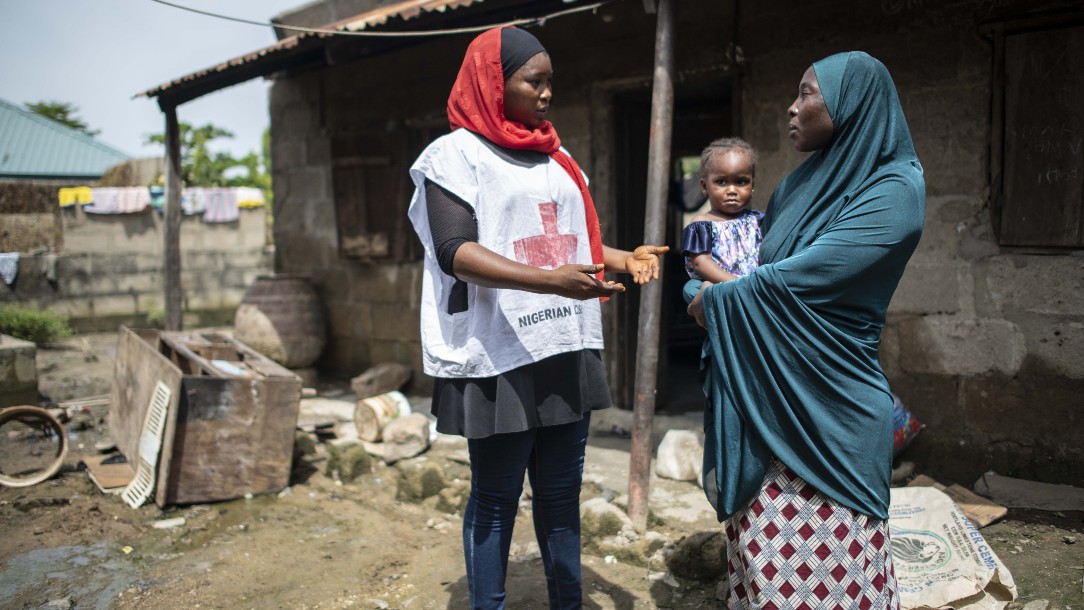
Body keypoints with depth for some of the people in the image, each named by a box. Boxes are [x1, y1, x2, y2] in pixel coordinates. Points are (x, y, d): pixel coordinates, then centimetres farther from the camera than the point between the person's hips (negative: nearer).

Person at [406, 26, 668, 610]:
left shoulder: (557, 161, 17)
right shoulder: (456, 154, -4)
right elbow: (454, 251, -17)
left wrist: (626, 258, 3)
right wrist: (550, 281, -29)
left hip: (568, 353, 6)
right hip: (500, 360, -6)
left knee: (561, 494, 14)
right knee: (494, 501, 5)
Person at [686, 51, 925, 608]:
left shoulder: (892, 191, -10)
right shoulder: (801, 184, 13)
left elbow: (792, 279, -17)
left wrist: (714, 300, -3)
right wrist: (732, 285, 0)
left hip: (828, 411, -7)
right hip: (768, 403, 7)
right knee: (766, 564, 11)